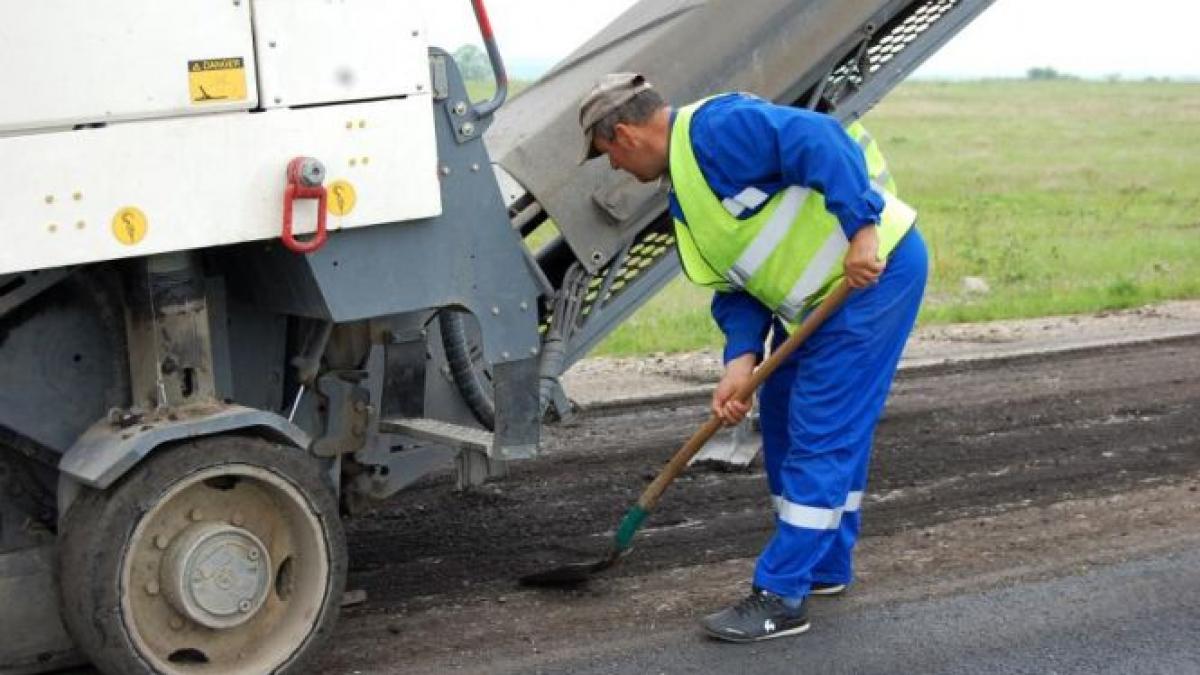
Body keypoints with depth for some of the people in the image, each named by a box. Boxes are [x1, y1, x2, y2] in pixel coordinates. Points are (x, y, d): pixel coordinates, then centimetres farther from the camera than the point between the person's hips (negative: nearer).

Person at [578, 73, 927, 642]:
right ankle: (825, 565, 31)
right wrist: (741, 358, -5)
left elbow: (817, 141, -29)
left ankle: (781, 598, -4)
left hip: (874, 268, -11)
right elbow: (736, 286, 10)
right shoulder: (686, 194, 14)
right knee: (785, 418, 18)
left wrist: (861, 229, -31)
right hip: (823, 292, 11)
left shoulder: (716, 128, -17)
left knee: (820, 434, -9)